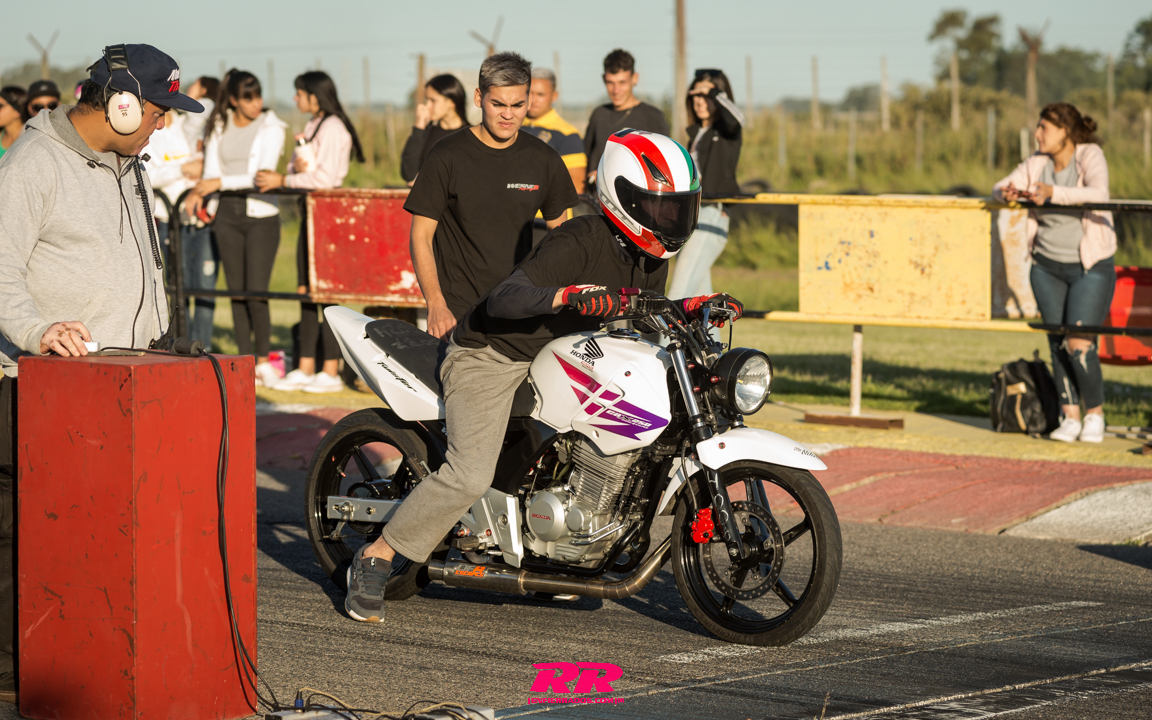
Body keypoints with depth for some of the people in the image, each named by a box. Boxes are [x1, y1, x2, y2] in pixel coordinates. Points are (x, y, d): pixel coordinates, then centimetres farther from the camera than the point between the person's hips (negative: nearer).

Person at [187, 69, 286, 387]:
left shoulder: (271, 127, -4)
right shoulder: (218, 127, 8)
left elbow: (262, 176, -11)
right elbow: (211, 170, 11)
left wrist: (221, 182, -16)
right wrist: (200, 191, -8)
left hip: (261, 214, -4)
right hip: (228, 214, 4)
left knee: (256, 292, -10)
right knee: (236, 291, 3)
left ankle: (263, 360, 2)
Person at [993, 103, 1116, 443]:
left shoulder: (1090, 156, -12)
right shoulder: (1037, 163, 2)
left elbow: (1098, 194, -30)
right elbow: (999, 189, 6)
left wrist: (1053, 193, -38)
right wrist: (1008, 193, -18)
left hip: (1091, 267, -5)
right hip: (1048, 267, 5)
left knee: (1079, 344, -12)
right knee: (1058, 343, 2)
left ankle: (1095, 414, 6)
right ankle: (1070, 417, 10)